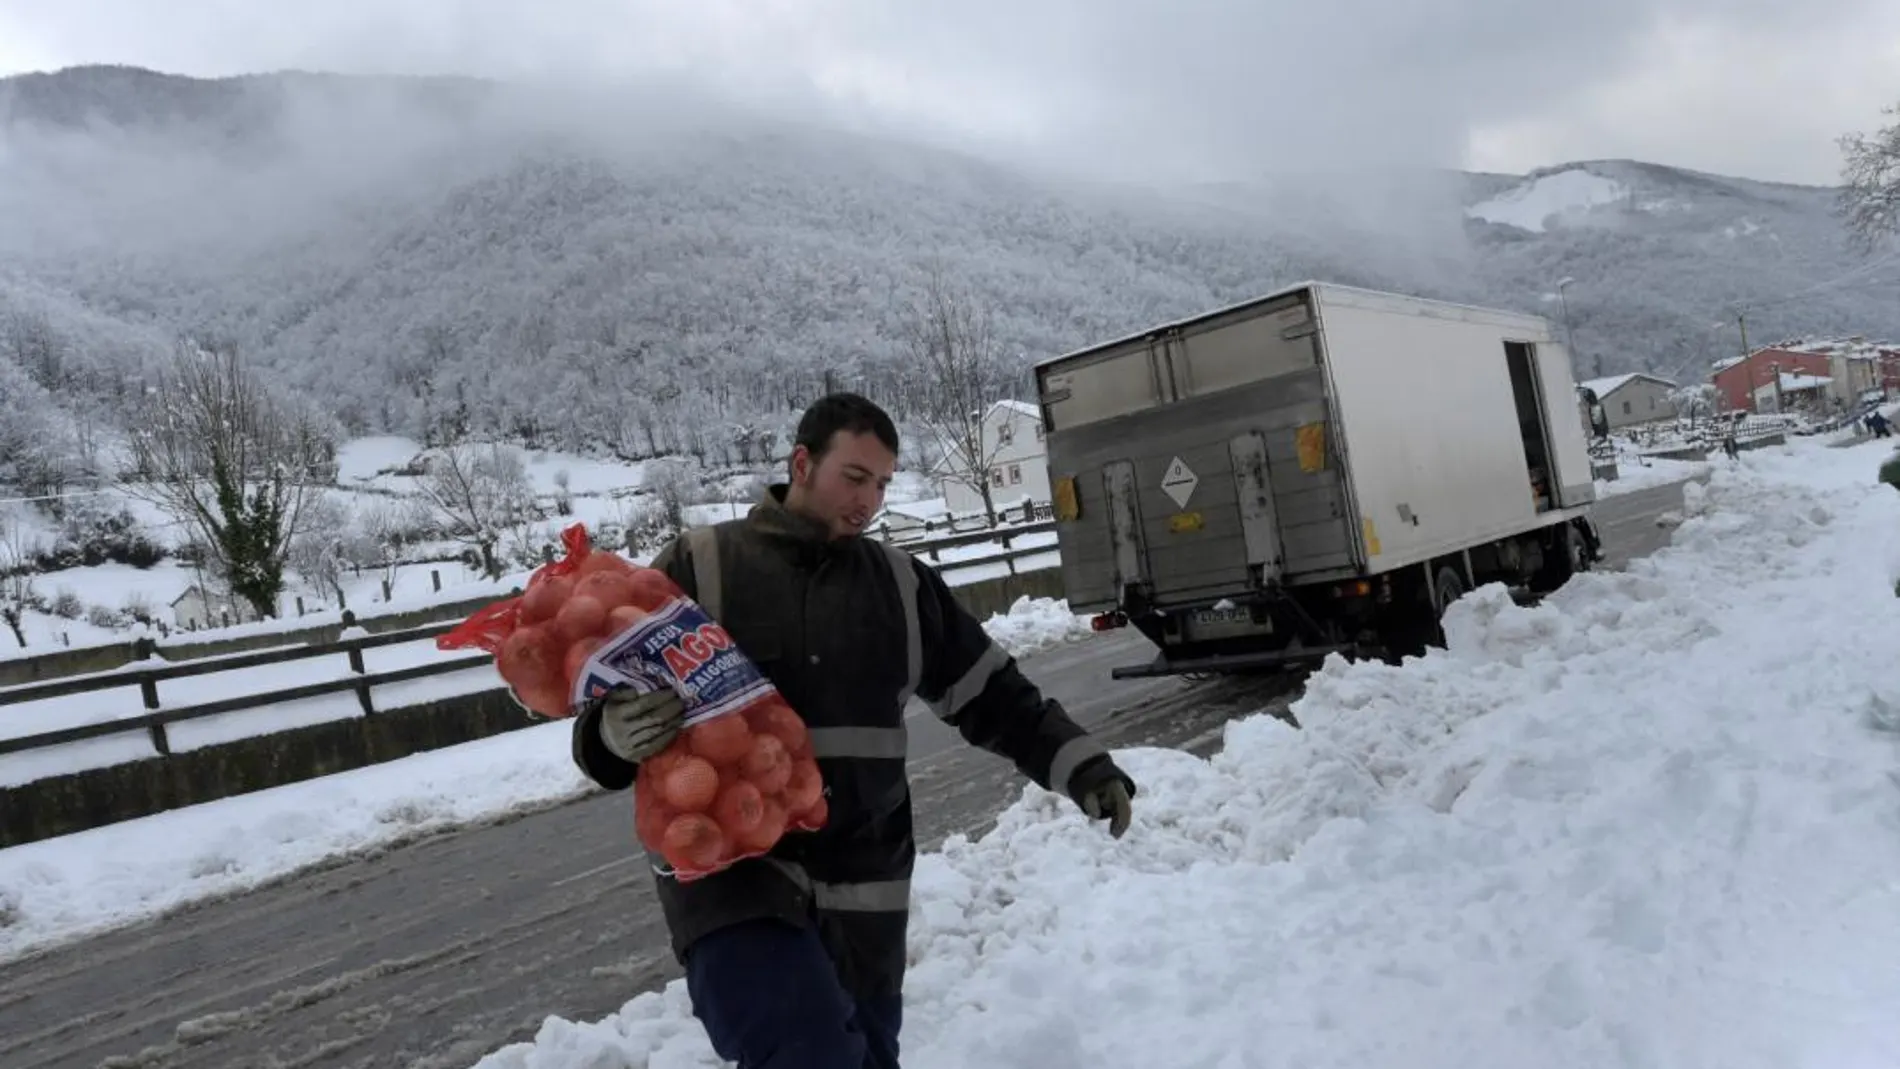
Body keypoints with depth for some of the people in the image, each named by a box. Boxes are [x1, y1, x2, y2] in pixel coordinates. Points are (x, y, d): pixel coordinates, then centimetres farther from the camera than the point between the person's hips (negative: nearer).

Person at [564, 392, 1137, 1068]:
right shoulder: (697, 567, -3)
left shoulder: (903, 585, 8)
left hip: (860, 882, 5)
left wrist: (1081, 766, -1)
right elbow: (609, 701, -1)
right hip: (728, 872, -4)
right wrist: (615, 735, -25)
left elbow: (994, 697, 12)